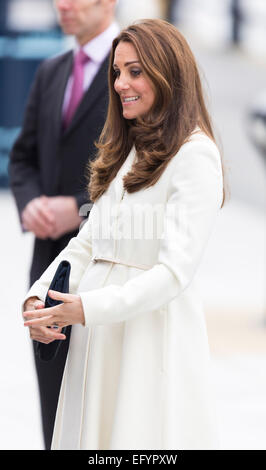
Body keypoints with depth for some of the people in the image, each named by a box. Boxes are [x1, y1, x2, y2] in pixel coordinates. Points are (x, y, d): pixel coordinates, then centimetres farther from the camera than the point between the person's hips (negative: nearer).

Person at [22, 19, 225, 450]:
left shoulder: (194, 155, -9)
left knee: (139, 433, -3)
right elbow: (88, 242, 14)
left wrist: (87, 308, -23)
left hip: (154, 329, -7)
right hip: (98, 334, 7)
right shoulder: (124, 152, 18)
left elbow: (176, 269, -16)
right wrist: (40, 296, -3)